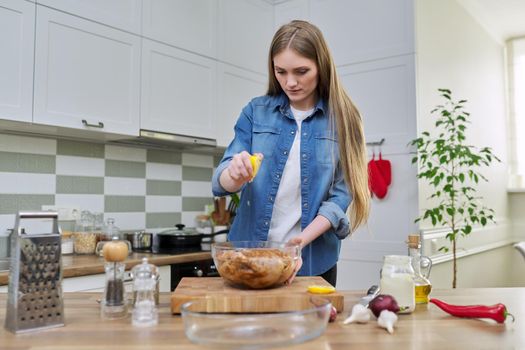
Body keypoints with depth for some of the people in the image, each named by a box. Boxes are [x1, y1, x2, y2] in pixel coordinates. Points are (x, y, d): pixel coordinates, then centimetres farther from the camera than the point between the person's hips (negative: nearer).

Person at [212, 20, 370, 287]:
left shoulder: (341, 119, -4)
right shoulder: (256, 112, 0)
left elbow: (341, 194, -7)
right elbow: (220, 182, -4)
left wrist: (302, 240, -21)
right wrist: (236, 175, -27)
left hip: (312, 261, -1)